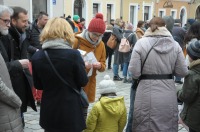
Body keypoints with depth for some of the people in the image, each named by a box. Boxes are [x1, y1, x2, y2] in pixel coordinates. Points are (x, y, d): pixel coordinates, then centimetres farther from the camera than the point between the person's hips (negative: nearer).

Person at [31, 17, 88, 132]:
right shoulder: (73, 54, -18)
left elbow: (38, 85, 5)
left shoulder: (36, 57, -6)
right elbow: (83, 82, -7)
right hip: (70, 111, -3)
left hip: (48, 111, 3)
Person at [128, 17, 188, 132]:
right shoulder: (175, 45, -1)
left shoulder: (141, 43, -8)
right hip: (169, 95, 2)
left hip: (147, 95, -2)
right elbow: (183, 72, 1)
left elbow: (134, 72, -11)